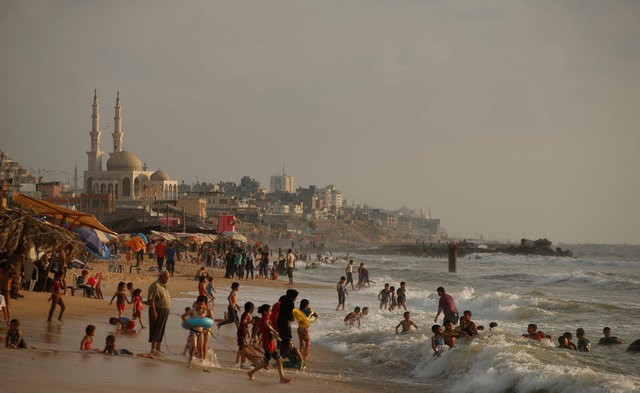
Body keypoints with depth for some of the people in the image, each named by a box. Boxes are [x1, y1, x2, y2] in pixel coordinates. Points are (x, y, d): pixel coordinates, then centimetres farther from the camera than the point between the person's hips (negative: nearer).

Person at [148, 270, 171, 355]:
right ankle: (153, 349, -7)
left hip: (165, 312, 9)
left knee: (161, 331, 12)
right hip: (158, 311, -9)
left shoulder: (164, 286, 16)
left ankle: (158, 348, 19)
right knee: (156, 330, -8)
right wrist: (154, 312, -24)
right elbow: (150, 299, -20)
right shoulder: (155, 286, -14)